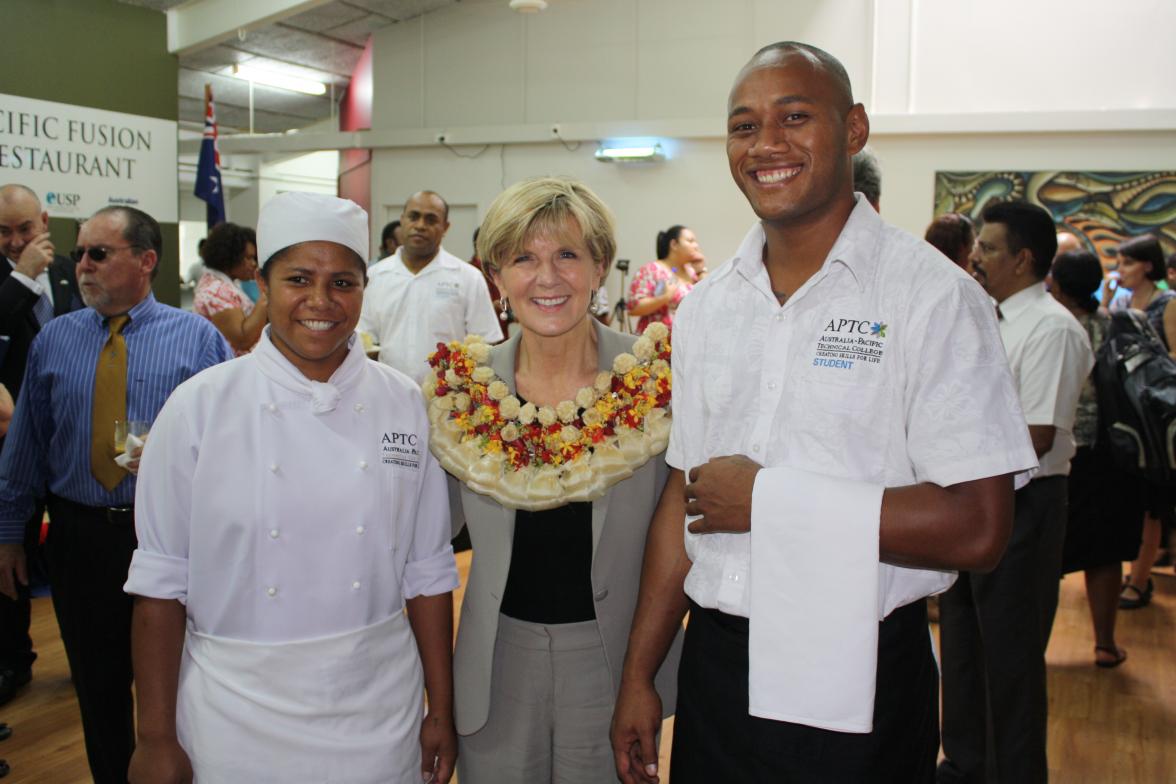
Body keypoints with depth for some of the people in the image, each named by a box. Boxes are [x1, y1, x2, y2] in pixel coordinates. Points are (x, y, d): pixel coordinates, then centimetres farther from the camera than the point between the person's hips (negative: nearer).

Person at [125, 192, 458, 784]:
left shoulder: (404, 405, -3)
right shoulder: (200, 407, -9)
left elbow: (427, 572, 1)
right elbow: (161, 584, -6)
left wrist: (442, 712, 3)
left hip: (378, 713, 2)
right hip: (236, 714, -1)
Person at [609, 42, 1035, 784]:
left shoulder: (933, 296, -12)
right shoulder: (706, 306, 5)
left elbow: (976, 529, -18)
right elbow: (685, 498, 8)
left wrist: (769, 497, -17)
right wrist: (639, 674, 8)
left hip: (855, 687, -4)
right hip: (715, 661, 5)